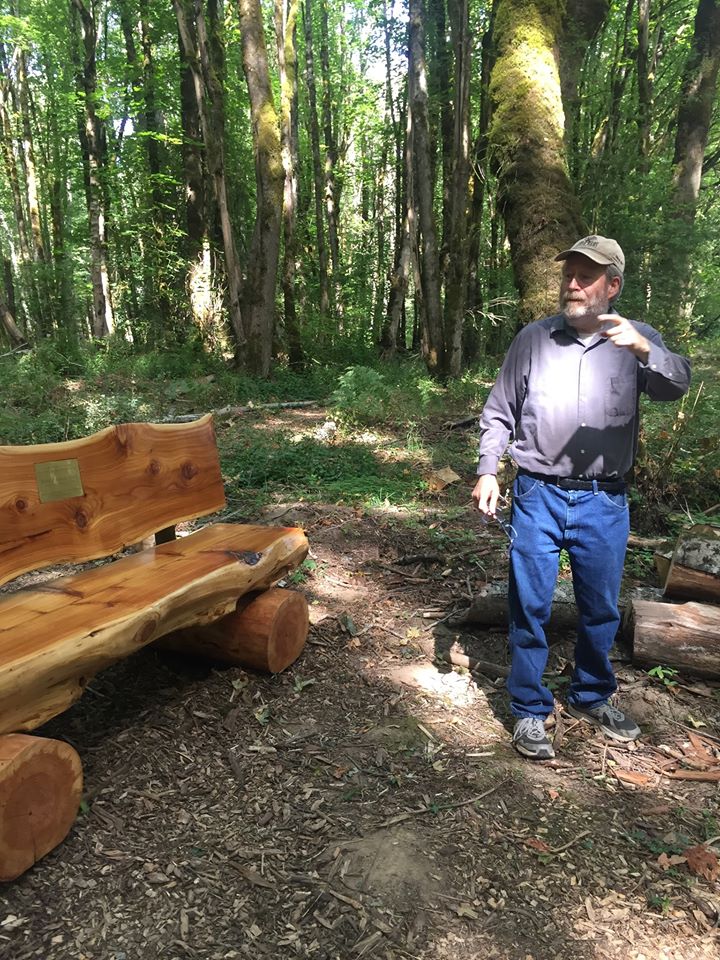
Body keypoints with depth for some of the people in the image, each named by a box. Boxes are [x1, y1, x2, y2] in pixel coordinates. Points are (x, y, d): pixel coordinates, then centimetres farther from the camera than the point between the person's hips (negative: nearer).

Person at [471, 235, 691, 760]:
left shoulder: (637, 340, 2)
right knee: (531, 607, 4)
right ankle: (530, 711, 20)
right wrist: (487, 471, -4)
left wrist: (643, 349, -36)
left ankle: (592, 697, 38)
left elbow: (677, 383, -17)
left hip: (604, 501, 1)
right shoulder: (534, 339, 2)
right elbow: (499, 413, 6)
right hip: (540, 496, -1)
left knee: (602, 607, 15)